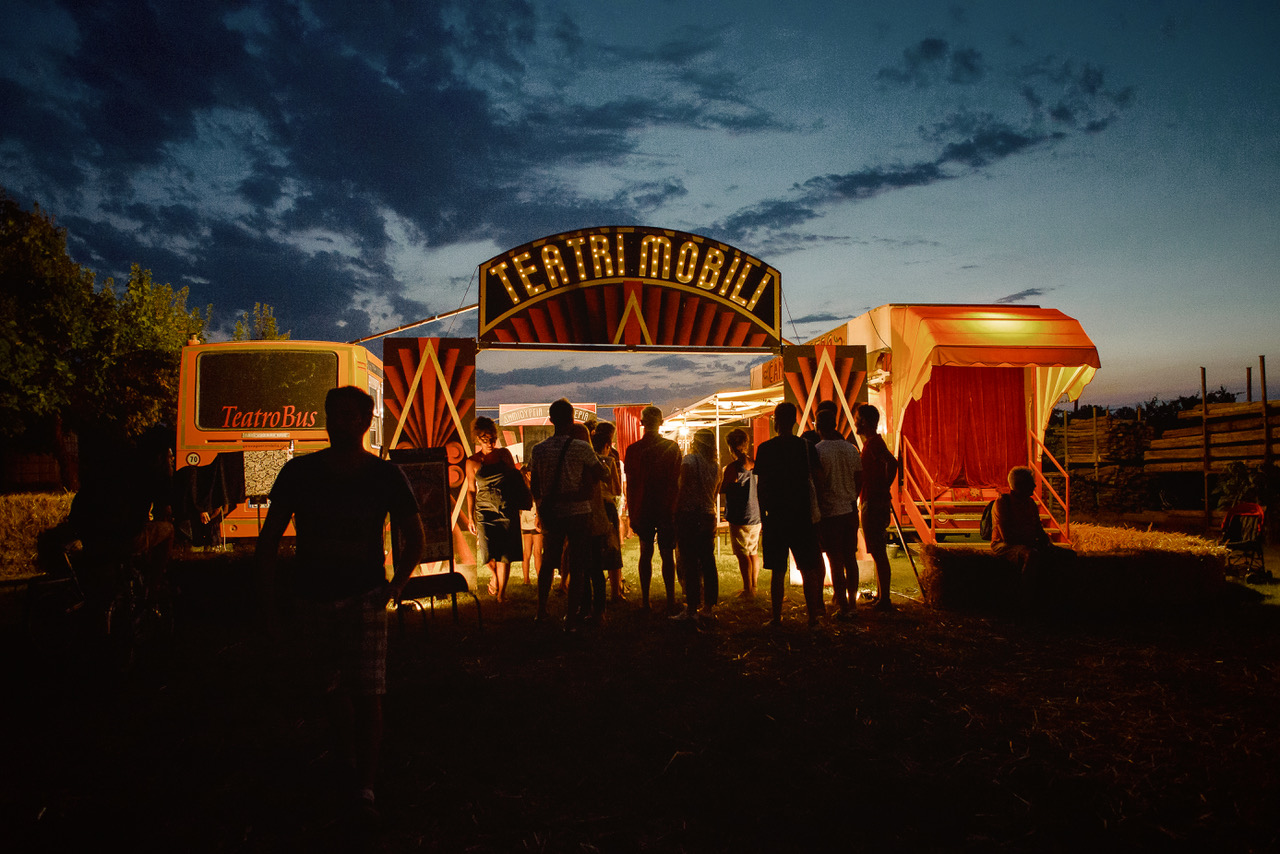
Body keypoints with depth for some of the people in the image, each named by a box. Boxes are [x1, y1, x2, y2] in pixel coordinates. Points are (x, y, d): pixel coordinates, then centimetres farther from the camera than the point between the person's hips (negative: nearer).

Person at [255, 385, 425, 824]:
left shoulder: (385, 475, -5)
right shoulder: (299, 472, -1)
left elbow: (414, 538, 4)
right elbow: (269, 537, 6)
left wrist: (393, 587, -3)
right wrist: (269, 595, 1)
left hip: (365, 596, -2)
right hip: (314, 597, 3)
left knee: (366, 692, -9)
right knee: (332, 689, 15)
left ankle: (365, 787, -1)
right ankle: (347, 759, 37)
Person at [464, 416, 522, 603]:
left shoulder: (504, 454, 8)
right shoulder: (472, 462, 5)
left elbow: (515, 477, 19)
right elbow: (471, 490, 10)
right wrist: (470, 517, 8)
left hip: (507, 509, 1)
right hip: (485, 510, -1)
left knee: (505, 551, -4)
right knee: (487, 550, -12)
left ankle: (501, 592, 7)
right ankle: (494, 575, 22)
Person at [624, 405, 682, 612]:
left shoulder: (633, 449, -2)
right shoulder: (672, 447, -4)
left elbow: (630, 485, -1)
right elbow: (677, 482, -2)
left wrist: (631, 513, 6)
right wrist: (676, 507, 6)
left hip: (643, 509, 1)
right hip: (667, 509, -1)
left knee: (645, 554, 10)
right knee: (667, 555, 3)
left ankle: (645, 601, 12)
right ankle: (670, 602, 1)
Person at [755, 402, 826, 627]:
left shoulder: (765, 449, -3)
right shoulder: (806, 447, -1)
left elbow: (761, 485, -1)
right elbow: (814, 480, 2)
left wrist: (763, 515, 8)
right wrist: (812, 511, 11)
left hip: (776, 517, 0)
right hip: (802, 515, 0)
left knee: (778, 571, 7)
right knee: (808, 569, 6)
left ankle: (776, 616, 10)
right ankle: (813, 616, 7)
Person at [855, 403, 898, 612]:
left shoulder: (873, 442, -15)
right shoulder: (871, 442, 17)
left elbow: (892, 463, -30)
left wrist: (884, 490, -22)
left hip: (874, 504, -11)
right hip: (872, 503, 11)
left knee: (878, 552, -7)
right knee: (877, 552, 16)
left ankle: (884, 600, -3)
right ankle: (880, 595, 25)